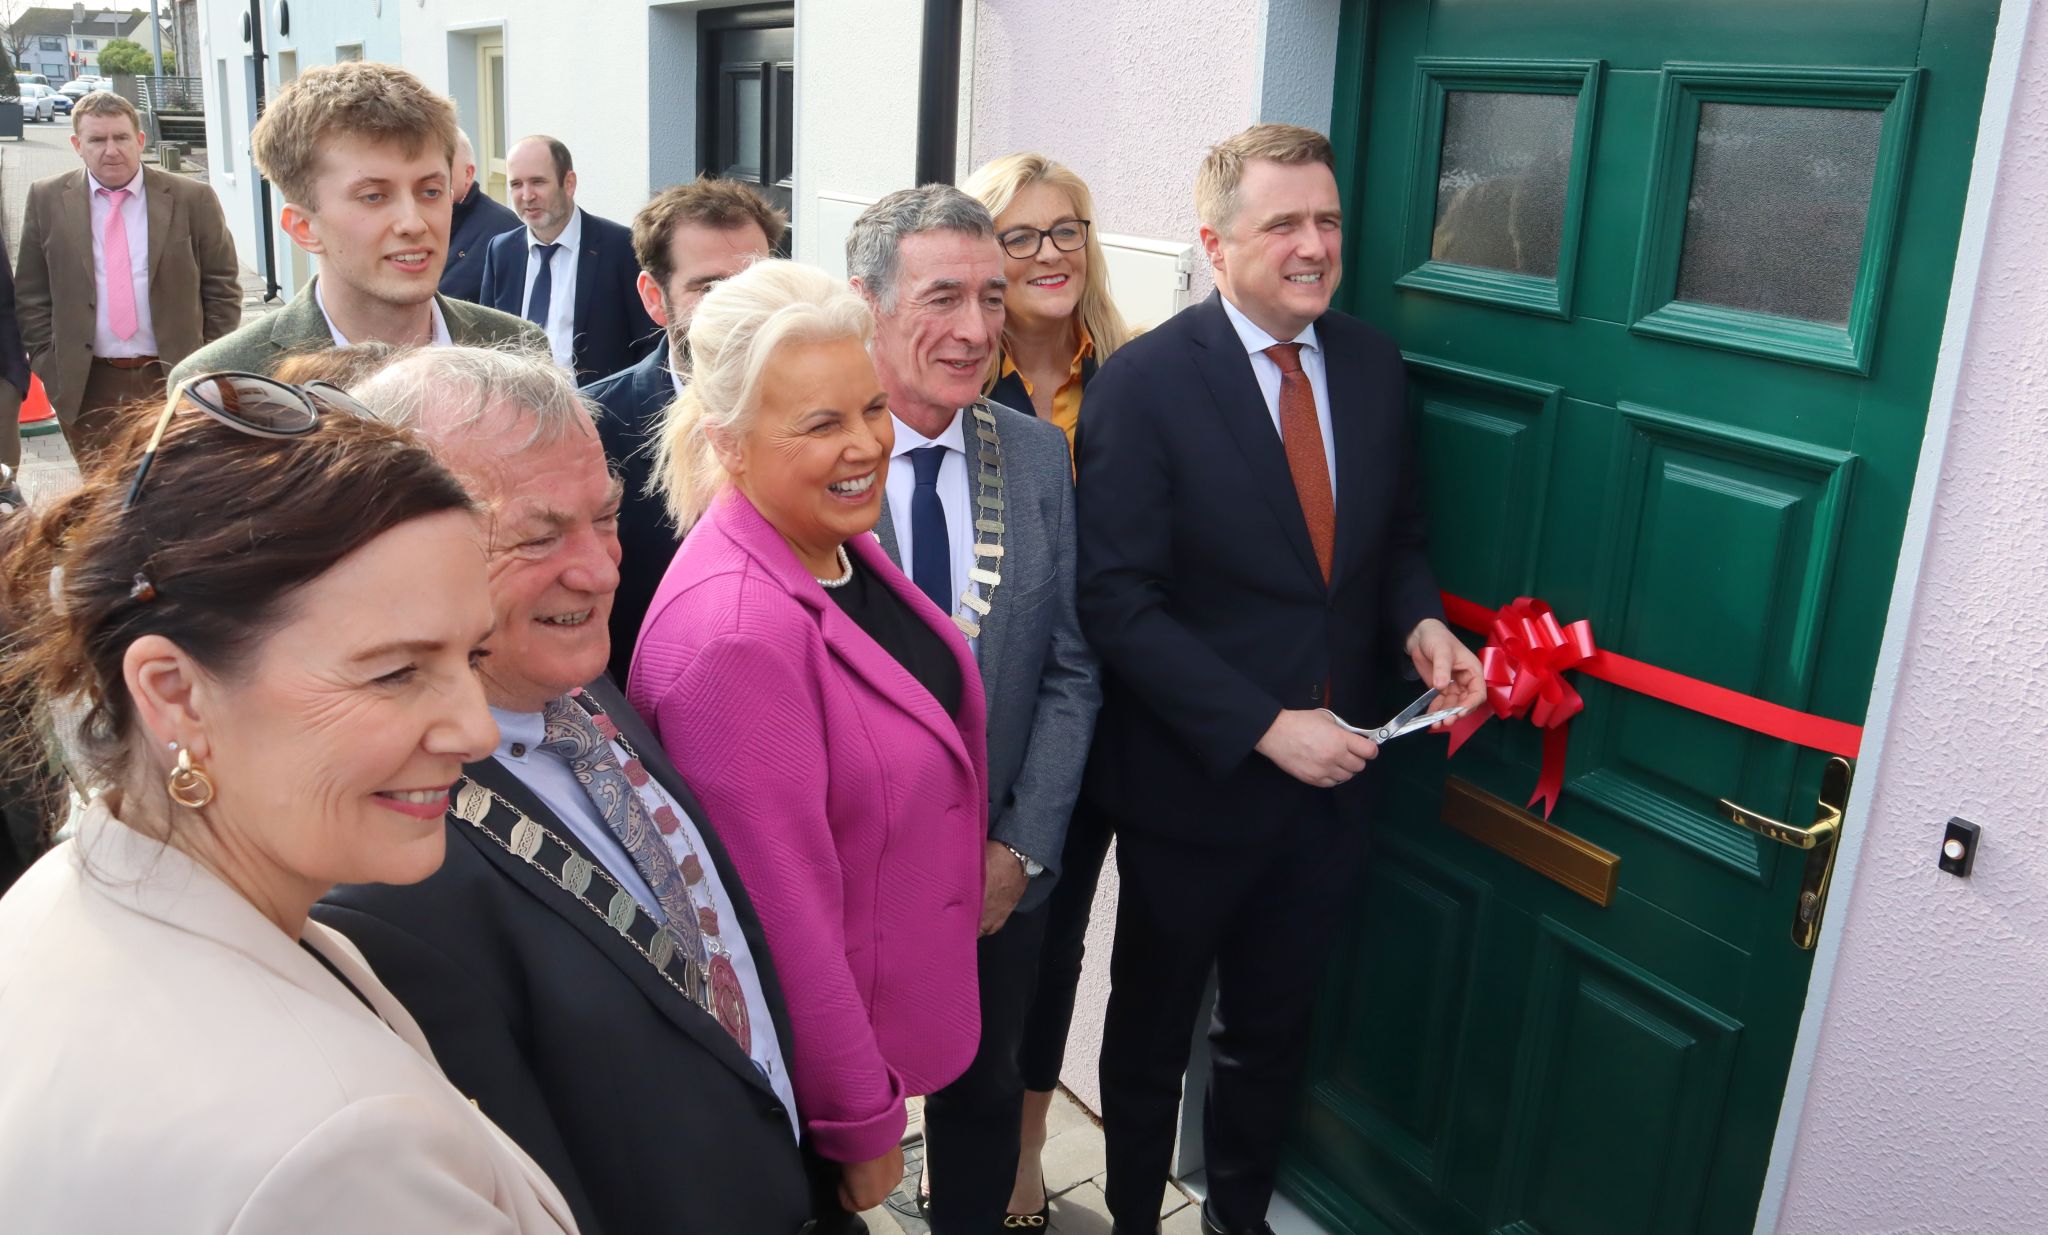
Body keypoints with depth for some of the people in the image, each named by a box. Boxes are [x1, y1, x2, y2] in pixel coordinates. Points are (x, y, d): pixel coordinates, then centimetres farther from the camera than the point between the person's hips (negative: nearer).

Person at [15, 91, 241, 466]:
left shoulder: (192, 199, -2)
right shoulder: (47, 200, 4)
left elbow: (222, 287, 3)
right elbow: (31, 295, 8)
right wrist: (50, 369, 1)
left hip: (174, 378, -1)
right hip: (88, 386, 1)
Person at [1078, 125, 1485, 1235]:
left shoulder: (1372, 363, 1)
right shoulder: (1143, 383, -17)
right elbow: (1118, 601, -20)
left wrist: (1422, 621, -10)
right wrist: (1265, 727, -23)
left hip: (1329, 773, 5)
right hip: (1193, 780, -5)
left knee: (1273, 1028, 24)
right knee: (1153, 1031, 18)